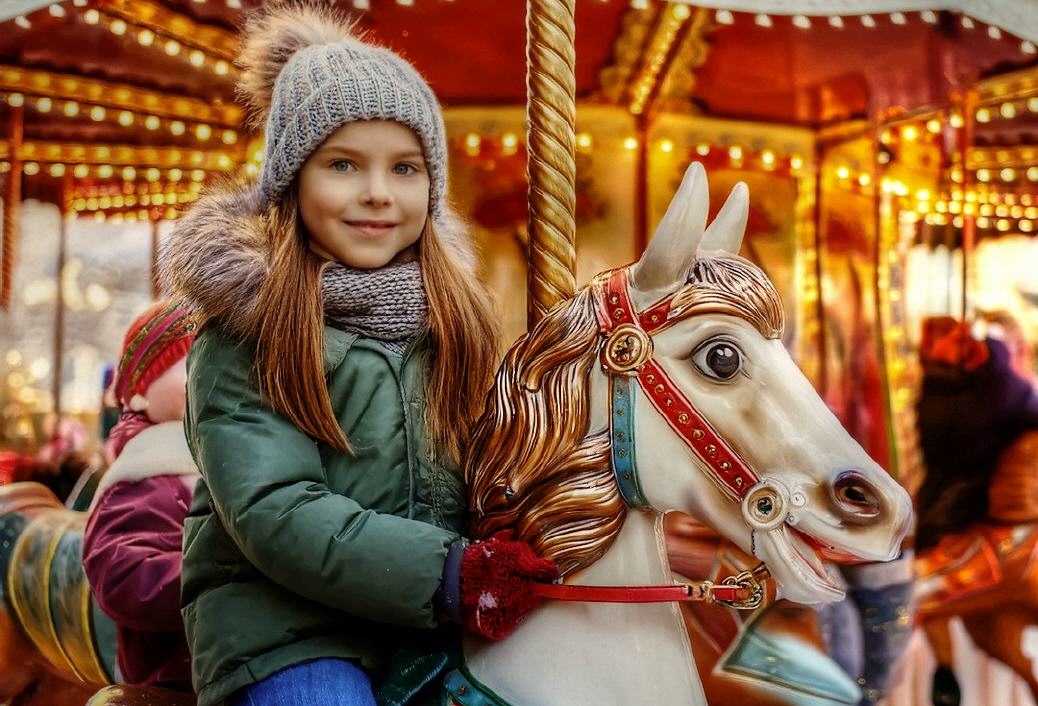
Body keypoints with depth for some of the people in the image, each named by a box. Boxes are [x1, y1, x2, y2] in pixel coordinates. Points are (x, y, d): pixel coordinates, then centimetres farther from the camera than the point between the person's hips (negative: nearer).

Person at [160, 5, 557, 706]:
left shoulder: (454, 312, 8)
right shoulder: (244, 327, -7)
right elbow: (272, 512, -15)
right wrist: (443, 573, -24)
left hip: (434, 628, 5)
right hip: (283, 627, -5)